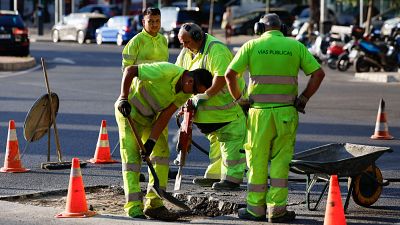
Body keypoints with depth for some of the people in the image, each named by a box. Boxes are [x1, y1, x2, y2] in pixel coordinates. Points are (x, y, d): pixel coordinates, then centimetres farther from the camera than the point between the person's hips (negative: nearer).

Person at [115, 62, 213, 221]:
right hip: (128, 111, -7)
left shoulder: (186, 92, -8)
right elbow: (129, 70, -27)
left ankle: (153, 204, 4)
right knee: (132, 155, -12)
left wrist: (152, 140, -18)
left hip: (149, 117, 7)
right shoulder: (165, 72, -31)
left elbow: (166, 115, -9)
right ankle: (133, 207, -10)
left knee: (162, 151, -1)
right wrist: (124, 99, -33)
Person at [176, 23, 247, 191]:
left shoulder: (216, 49, -23)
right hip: (210, 108, 9)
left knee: (230, 141, -8)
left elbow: (221, 78, -31)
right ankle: (214, 175, 24)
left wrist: (204, 96, -27)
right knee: (215, 140, 16)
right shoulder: (186, 53, 7)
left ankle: (232, 178, -7)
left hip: (228, 104, -9)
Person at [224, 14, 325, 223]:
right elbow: (318, 73, 1)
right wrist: (303, 99, 7)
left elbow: (230, 74, -4)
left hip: (259, 111, -1)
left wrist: (238, 98, 7)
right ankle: (276, 209, 5)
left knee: (257, 160, 8)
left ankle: (255, 209, 12)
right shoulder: (296, 46, 6)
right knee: (280, 160, 7)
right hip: (286, 112, 1)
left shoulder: (251, 46, 2)